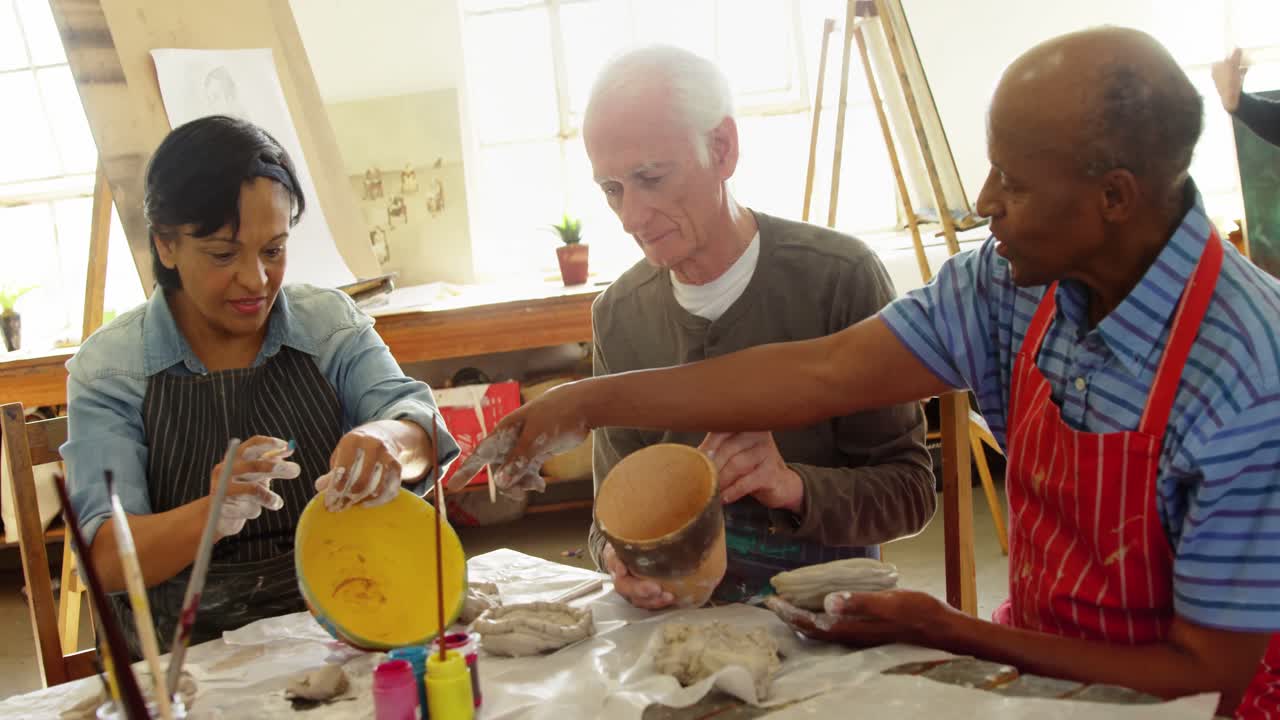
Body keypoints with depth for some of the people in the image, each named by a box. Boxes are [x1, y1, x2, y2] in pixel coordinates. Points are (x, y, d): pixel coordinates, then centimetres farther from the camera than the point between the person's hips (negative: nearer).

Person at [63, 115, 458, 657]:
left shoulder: (331, 323, 5)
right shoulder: (108, 367, -1)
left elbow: (423, 429, -7)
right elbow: (107, 561, -9)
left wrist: (387, 441, -32)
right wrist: (214, 514, -31)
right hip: (190, 650, -1)